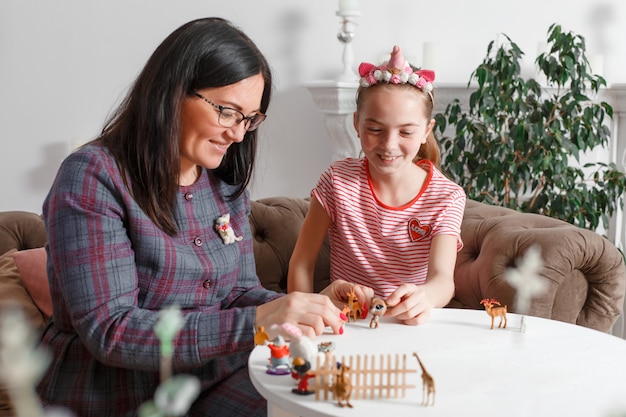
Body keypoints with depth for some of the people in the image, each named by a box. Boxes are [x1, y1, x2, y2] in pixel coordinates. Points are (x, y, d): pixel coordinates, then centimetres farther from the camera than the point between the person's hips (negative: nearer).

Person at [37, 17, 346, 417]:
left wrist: (298, 309, -11)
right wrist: (254, 323, -29)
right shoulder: (92, 178, -14)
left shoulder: (227, 182, 8)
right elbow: (109, 332, -21)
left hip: (217, 383, 6)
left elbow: (240, 290, 11)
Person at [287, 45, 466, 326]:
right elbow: (301, 263, 2)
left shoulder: (447, 197, -5)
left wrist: (424, 297, -42)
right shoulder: (338, 181, -3)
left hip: (410, 325, 2)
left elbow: (443, 277, -20)